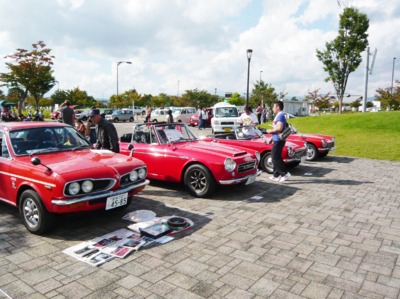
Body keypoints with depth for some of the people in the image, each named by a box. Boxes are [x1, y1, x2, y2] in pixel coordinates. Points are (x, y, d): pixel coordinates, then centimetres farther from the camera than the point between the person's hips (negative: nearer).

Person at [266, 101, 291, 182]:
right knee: (276, 157, 13)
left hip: (278, 140, -10)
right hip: (277, 139, 10)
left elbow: (279, 128, -25)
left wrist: (270, 131, -11)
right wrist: (272, 138, 23)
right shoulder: (279, 115, 17)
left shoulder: (280, 115, -15)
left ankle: (285, 173, -8)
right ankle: (276, 175, 19)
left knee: (275, 158, -9)